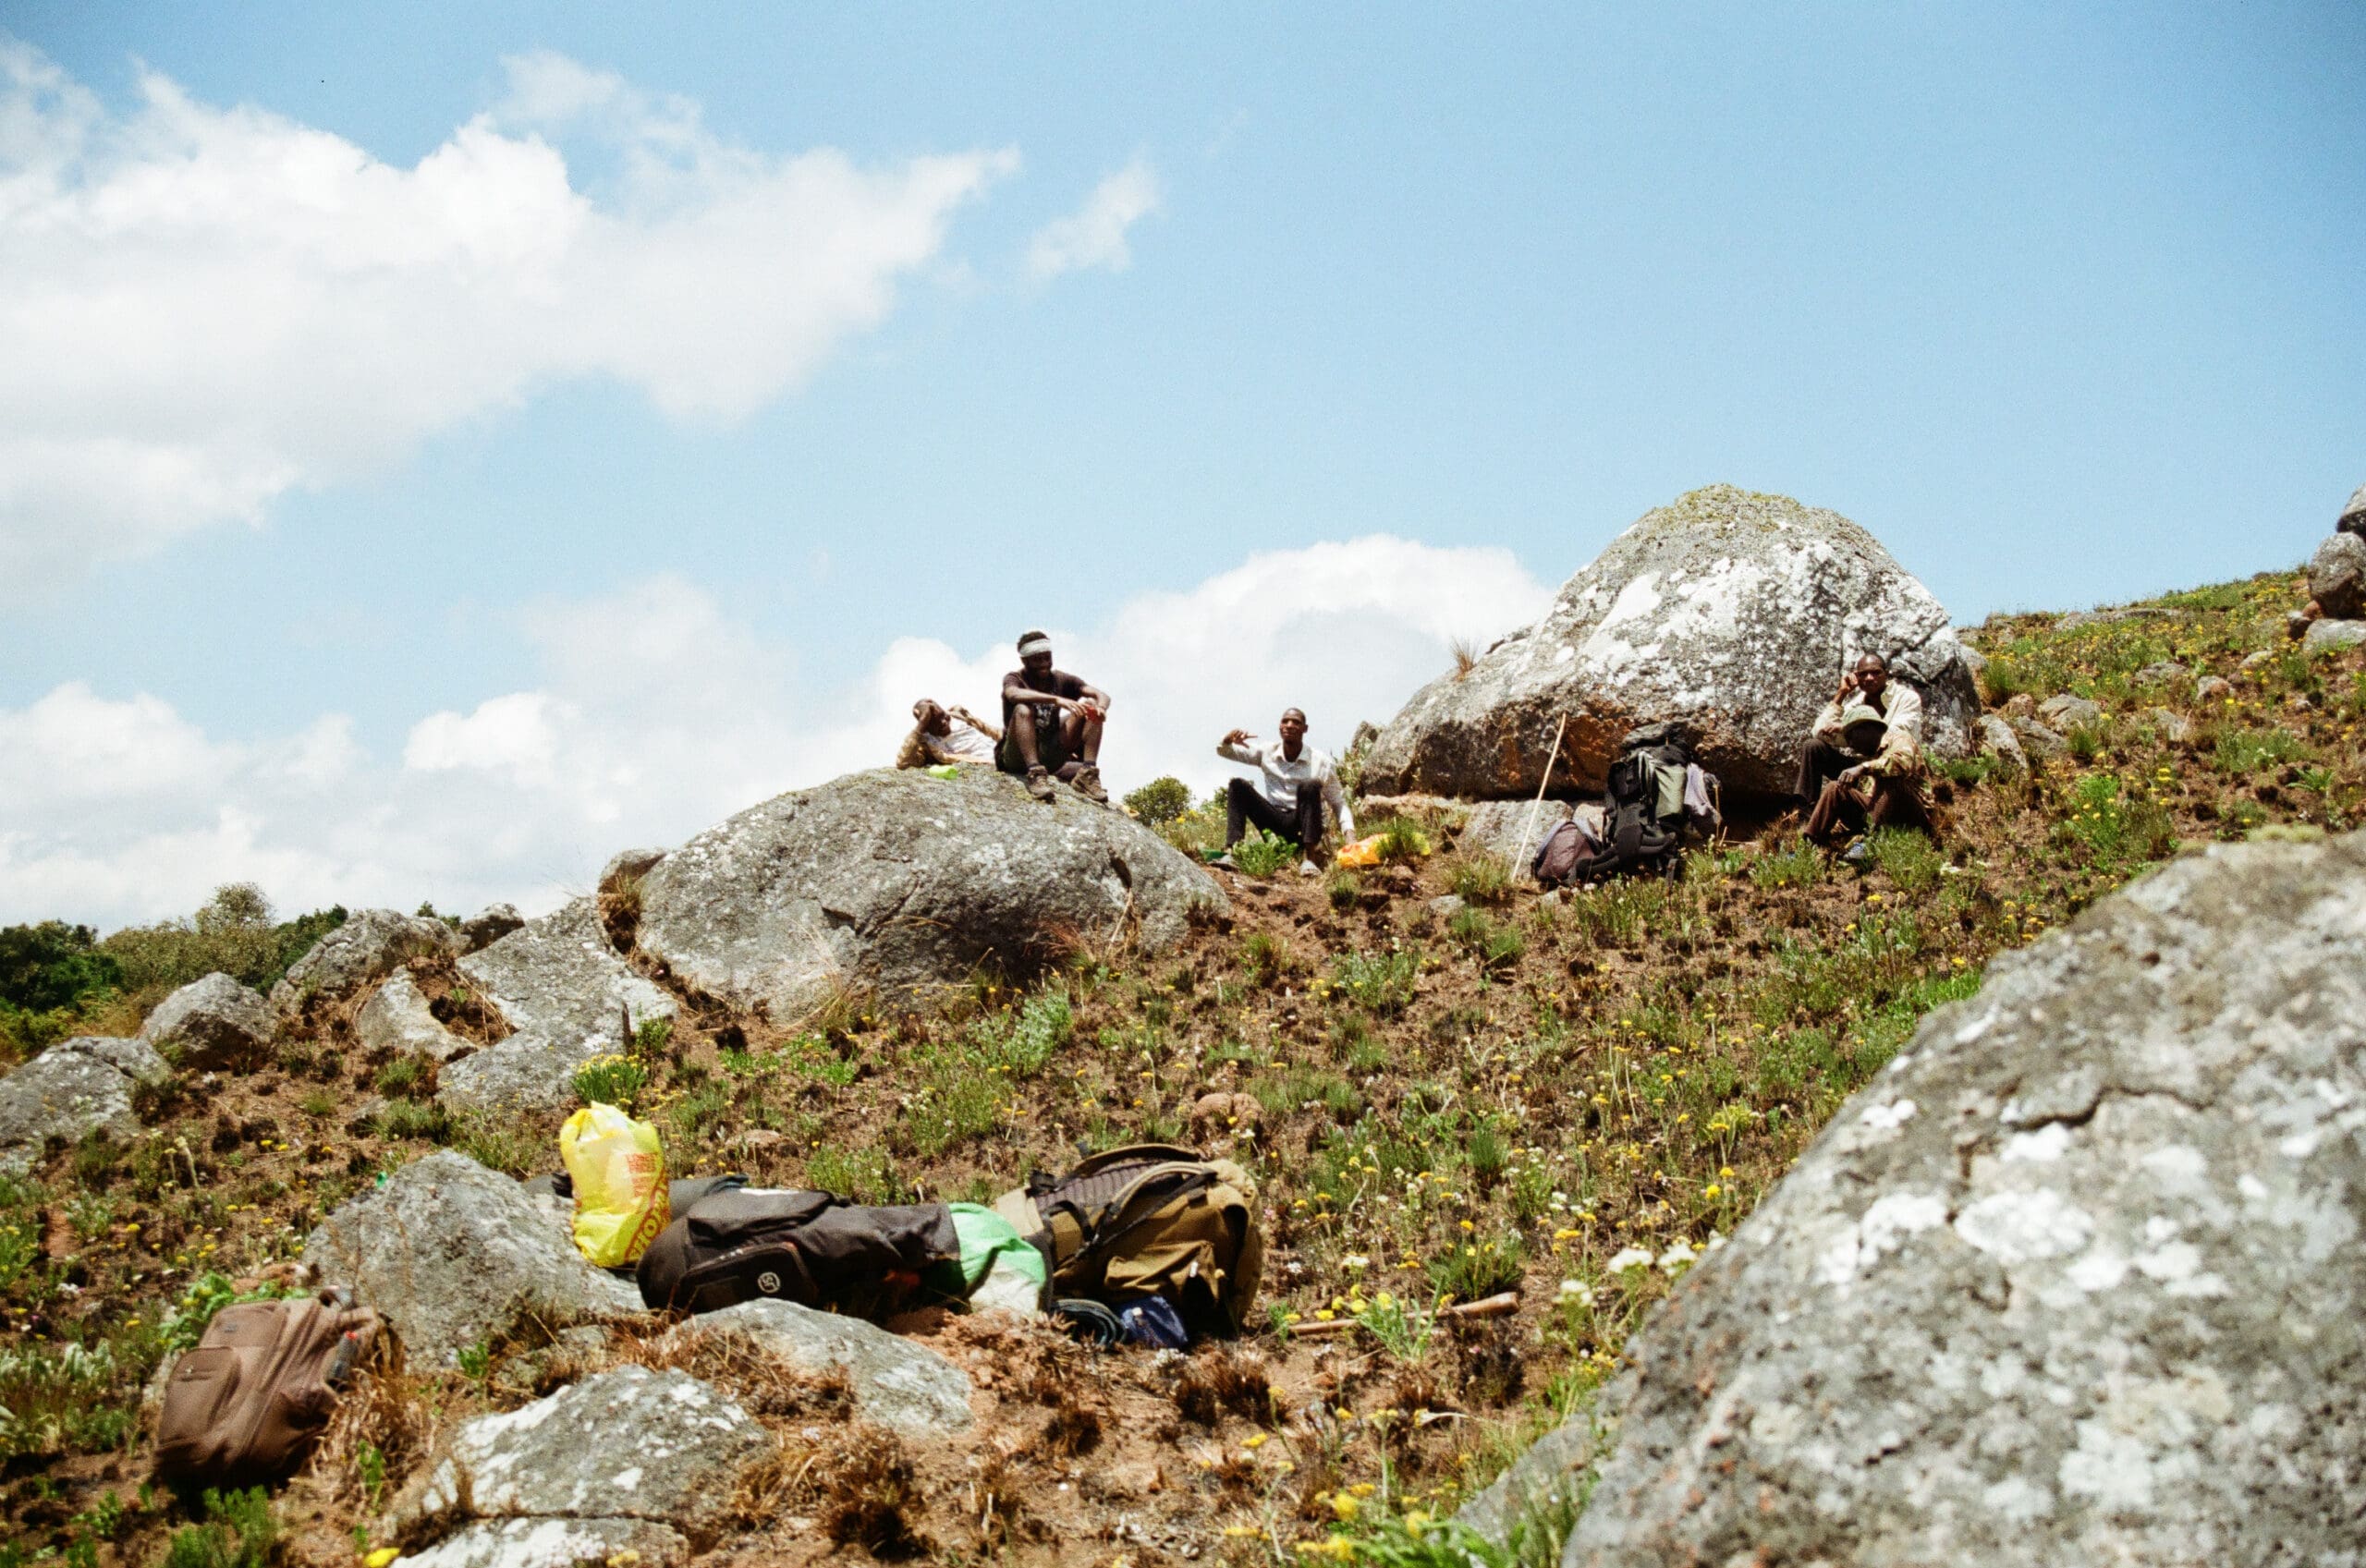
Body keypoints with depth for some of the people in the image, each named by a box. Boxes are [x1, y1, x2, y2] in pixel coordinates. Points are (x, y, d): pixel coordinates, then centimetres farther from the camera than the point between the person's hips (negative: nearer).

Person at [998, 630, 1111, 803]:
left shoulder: (1061, 680, 8)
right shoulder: (1014, 678, -3)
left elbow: (1101, 695, -3)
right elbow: (1014, 694, -30)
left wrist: (1101, 707, -29)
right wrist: (1058, 700, -41)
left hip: (1051, 755, 4)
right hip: (1017, 756, -4)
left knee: (1090, 705, -9)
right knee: (1023, 709, -31)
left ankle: (1088, 773, -23)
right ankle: (1035, 774, -44)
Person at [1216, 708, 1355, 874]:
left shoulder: (1321, 762, -4)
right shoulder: (1266, 753, 4)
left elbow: (1338, 803, 1)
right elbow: (1223, 751, 7)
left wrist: (1349, 831, -17)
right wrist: (1228, 740, -18)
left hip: (1301, 824, -3)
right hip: (1272, 821, 3)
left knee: (1311, 786, -30)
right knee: (1238, 785, -15)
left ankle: (1308, 859, -38)